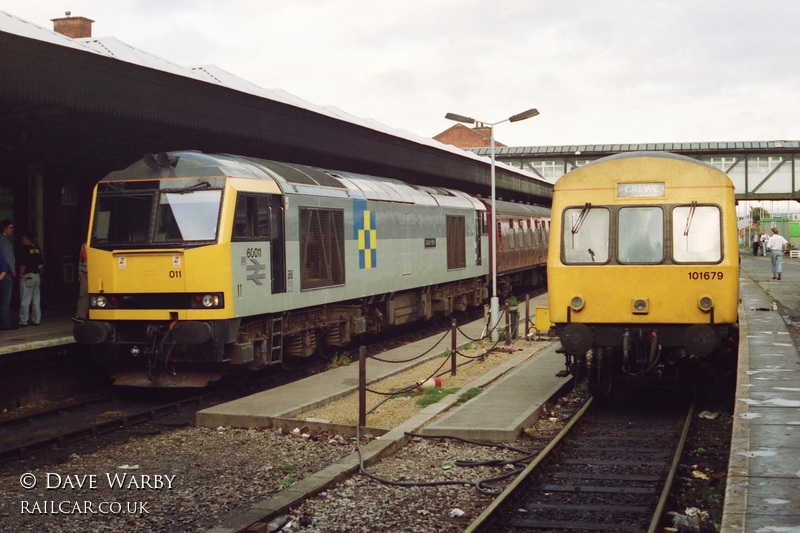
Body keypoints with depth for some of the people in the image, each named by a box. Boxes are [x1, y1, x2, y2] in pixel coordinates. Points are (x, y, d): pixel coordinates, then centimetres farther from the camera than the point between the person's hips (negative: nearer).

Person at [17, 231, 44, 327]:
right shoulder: (37, 248, 9)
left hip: (27, 276, -6)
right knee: (36, 300, 10)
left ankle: (23, 321, -3)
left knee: (25, 301, -3)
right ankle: (36, 320, 12)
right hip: (37, 276, 7)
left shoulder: (24, 249, -10)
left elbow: (23, 264, -14)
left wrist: (20, 275, -6)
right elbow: (41, 264, 11)